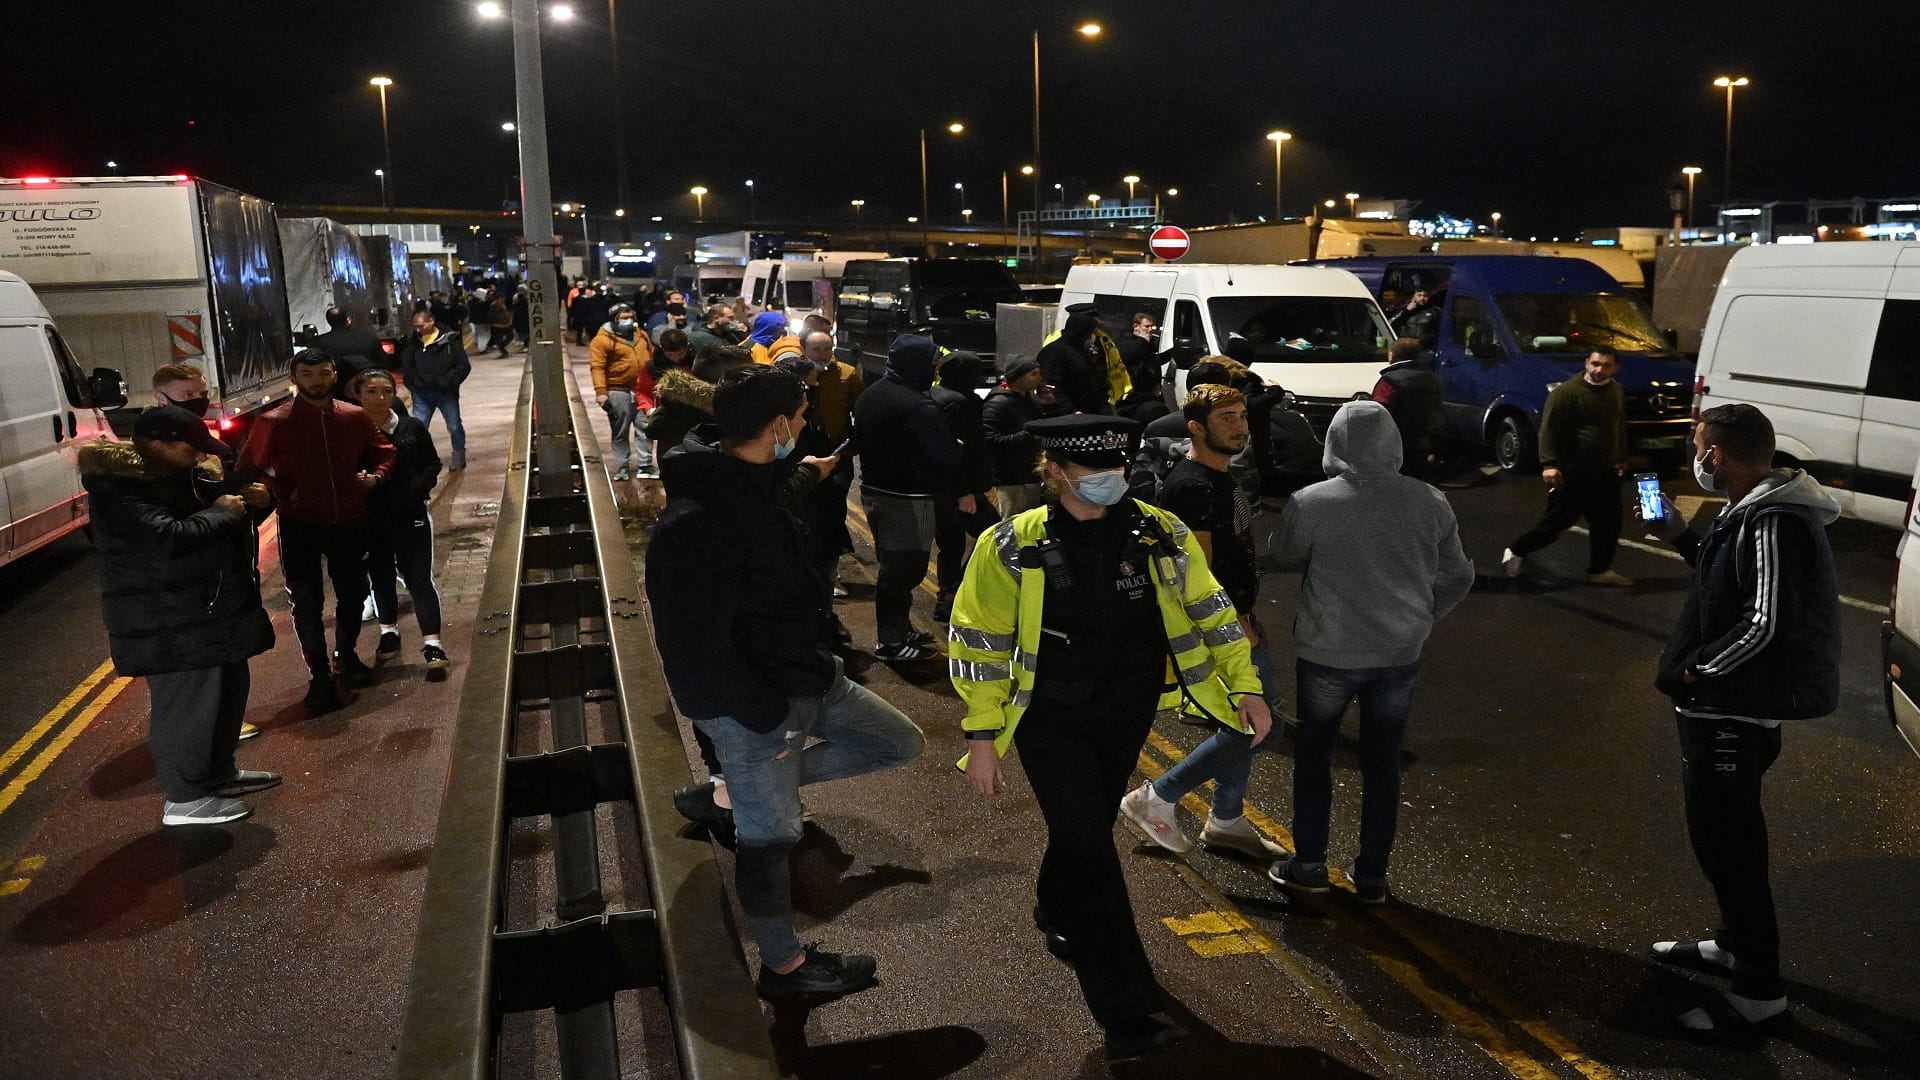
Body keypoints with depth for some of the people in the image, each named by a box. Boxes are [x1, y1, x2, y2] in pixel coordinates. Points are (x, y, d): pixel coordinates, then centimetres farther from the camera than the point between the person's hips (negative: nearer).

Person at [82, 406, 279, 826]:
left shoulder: (188, 475, 10)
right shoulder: (119, 489, -19)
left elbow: (223, 494, 24)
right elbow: (169, 538, -32)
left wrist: (254, 500, -1)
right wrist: (220, 512, -18)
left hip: (215, 612, 10)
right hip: (169, 626, -10)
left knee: (230, 691, 19)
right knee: (186, 706, -5)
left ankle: (219, 772, 35)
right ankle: (185, 799, 6)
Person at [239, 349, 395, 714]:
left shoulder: (356, 417, 1)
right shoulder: (273, 422, -8)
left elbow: (384, 451, 16)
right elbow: (250, 469, -3)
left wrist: (375, 475, -1)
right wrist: (282, 493, -13)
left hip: (349, 522, 3)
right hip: (299, 524, -3)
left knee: (353, 594, 17)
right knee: (307, 602, -1)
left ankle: (345, 655, 39)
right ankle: (319, 676, 8)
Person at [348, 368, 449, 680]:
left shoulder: (411, 428, -3)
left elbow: (432, 465, 4)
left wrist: (416, 489, -11)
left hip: (411, 516, -1)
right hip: (369, 521, 1)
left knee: (419, 578, -2)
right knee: (380, 577, 16)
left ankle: (432, 645, 0)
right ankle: (389, 634, 36)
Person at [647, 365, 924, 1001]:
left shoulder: (752, 489, 3)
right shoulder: (698, 524, -29)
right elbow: (697, 648, -27)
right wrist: (768, 720, -20)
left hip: (809, 678, 9)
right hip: (752, 704, -9)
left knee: (900, 744, 18)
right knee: (768, 837, 9)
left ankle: (754, 787, 24)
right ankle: (782, 966, 31)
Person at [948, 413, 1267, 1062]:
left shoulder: (1161, 535, -8)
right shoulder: (1012, 547, -14)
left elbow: (1209, 609, 3)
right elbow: (979, 643, -8)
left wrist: (1245, 684, -2)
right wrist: (982, 736, -9)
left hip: (1130, 709, 3)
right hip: (1051, 716, -3)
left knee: (1088, 827, 20)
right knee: (1088, 845, -8)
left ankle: (1059, 916, 53)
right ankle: (1126, 1014, 0)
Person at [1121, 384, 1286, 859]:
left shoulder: (1222, 477, 11)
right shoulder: (1189, 487, -21)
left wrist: (1245, 620, 19)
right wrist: (1236, 627, -18)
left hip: (1239, 622, 10)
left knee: (1248, 722, 16)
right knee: (1250, 728, -6)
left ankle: (1227, 821, 31)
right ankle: (1156, 799, 7)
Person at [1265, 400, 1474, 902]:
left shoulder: (1310, 503, -17)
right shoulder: (1429, 502, -6)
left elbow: (1282, 558, 1)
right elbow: (1457, 577, 5)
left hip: (1327, 653, -2)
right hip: (1400, 654, 3)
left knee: (1314, 752, 17)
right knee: (1382, 762, 15)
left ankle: (1309, 864, 22)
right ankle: (1372, 875, 21)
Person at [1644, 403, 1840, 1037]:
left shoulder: (1770, 523, -23)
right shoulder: (1759, 510, 8)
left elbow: (1767, 622, -28)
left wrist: (1694, 669, -18)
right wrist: (1682, 539, 15)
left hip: (1733, 712, -11)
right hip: (1734, 703, 11)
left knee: (1722, 841, -3)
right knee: (1729, 832, 23)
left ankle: (1759, 993, 6)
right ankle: (1735, 945, 40)